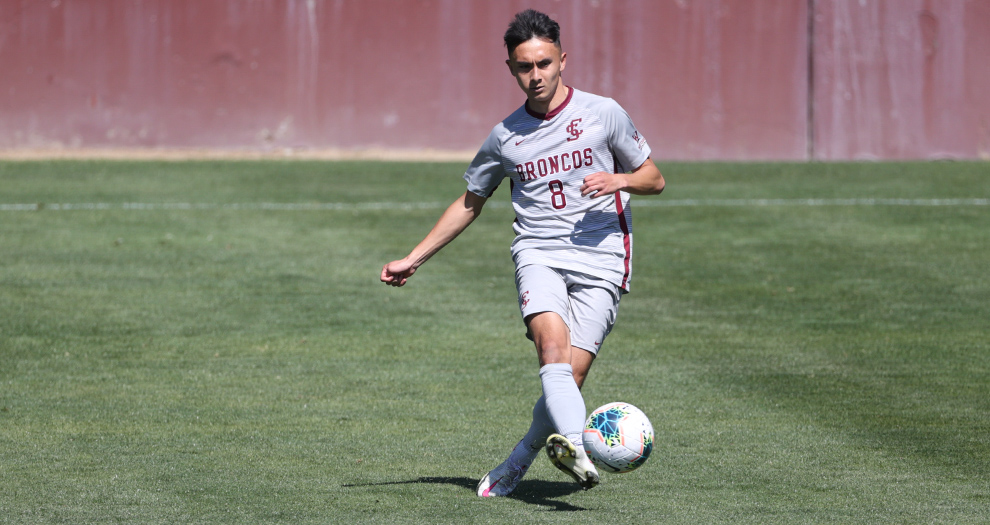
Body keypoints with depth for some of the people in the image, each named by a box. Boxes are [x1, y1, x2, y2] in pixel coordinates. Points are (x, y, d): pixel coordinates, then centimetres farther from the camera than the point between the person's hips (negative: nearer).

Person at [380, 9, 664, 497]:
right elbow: (469, 203, 26)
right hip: (539, 254, 1)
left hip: (600, 261, -1)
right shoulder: (505, 137, 12)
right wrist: (413, 259, 23)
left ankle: (516, 464, 8)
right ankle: (572, 444, -51)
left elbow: (653, 179, 13)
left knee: (570, 375, -13)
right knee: (553, 344, -29)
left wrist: (617, 181, -10)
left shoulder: (602, 113, 5)